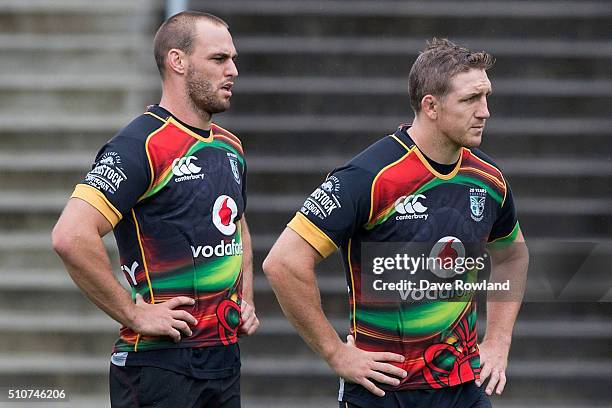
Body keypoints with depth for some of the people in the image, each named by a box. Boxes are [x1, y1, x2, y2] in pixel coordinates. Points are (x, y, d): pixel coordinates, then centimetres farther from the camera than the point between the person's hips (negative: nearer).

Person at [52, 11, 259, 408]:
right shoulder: (141, 145, -14)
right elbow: (71, 237, -25)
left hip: (226, 358, 8)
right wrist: (135, 315, -19)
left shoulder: (230, 147, 14)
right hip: (161, 364, -8)